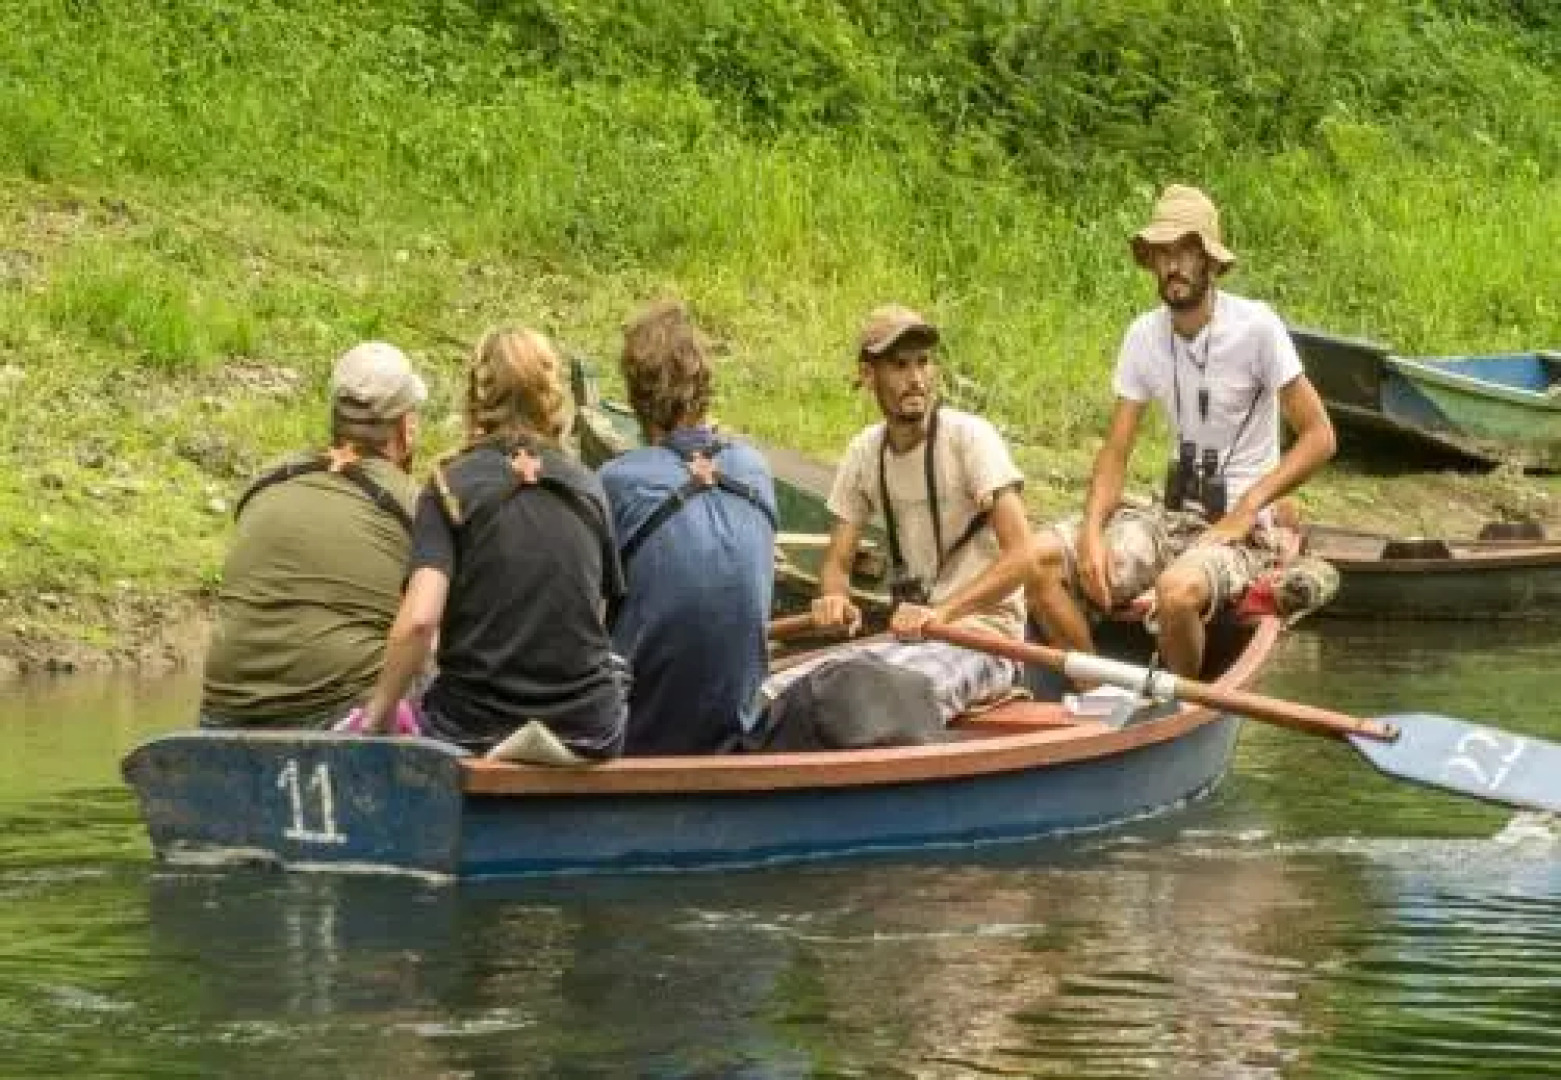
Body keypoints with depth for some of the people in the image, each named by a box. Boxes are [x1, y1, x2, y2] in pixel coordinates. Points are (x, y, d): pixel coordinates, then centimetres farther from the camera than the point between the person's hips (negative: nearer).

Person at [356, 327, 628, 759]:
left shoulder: (451, 486, -5)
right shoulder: (587, 487, 6)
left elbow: (418, 620, -18)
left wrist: (377, 712, -7)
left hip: (476, 730, -2)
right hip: (588, 731, 2)